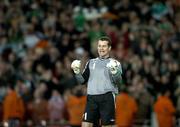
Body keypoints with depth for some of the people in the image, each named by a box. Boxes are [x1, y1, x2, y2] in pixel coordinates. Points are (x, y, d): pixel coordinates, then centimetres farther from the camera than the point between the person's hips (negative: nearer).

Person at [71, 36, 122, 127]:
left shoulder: (114, 63, 7)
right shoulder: (91, 62, 19)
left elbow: (118, 81, -5)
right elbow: (82, 80, 15)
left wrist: (114, 71, -22)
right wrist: (77, 71, -2)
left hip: (107, 98, -3)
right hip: (92, 98, 3)